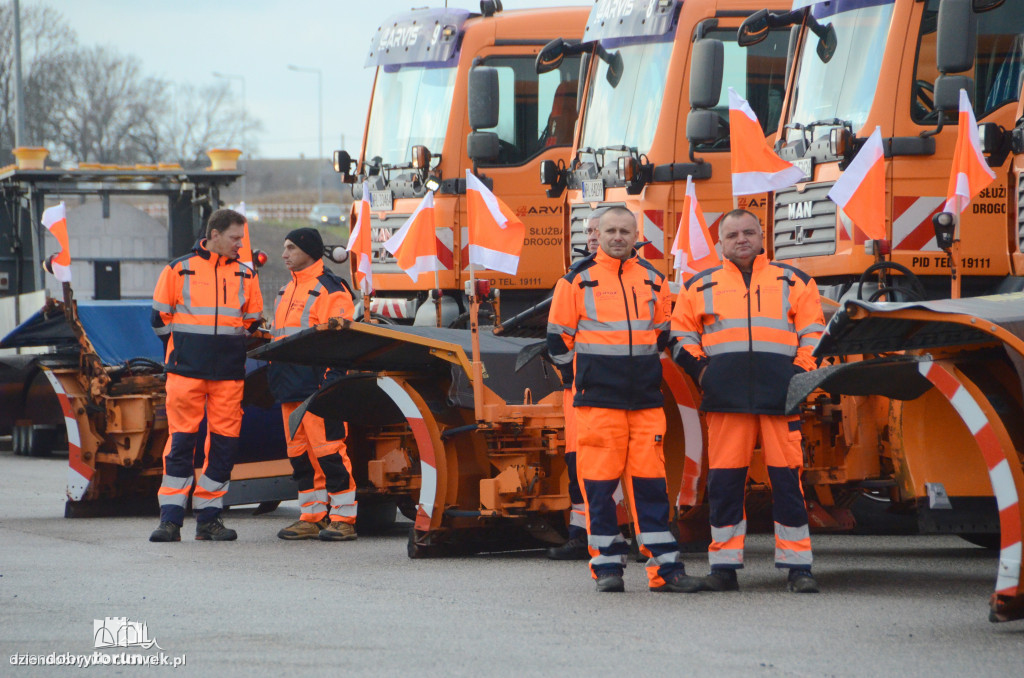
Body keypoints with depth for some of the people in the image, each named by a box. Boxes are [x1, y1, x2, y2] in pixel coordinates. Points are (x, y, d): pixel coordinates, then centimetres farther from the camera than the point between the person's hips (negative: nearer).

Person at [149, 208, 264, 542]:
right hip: (186, 374, -3)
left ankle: (209, 518, 8)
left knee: (224, 444, 1)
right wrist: (183, 348, 8)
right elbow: (160, 317, 8)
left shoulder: (246, 275, 11)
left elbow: (253, 322, 20)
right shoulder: (179, 270, 3)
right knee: (180, 442, -5)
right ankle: (170, 518, -3)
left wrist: (232, 348, 12)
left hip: (229, 375, 3)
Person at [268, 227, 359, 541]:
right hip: (290, 386, 9)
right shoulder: (288, 290, 21)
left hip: (317, 385, -9)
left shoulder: (330, 289, -7)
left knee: (328, 450, -10)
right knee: (300, 453, 9)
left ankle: (343, 518, -7)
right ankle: (312, 517, 14)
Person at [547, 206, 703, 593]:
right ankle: (607, 565, 4)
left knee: (650, 481, 0)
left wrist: (646, 377, 15)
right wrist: (579, 380, 6)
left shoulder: (653, 281, 12)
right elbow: (558, 337, 5)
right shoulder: (578, 281, 2)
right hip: (597, 401, -3)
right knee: (600, 481, -3)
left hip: (646, 400, 3)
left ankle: (664, 566, -1)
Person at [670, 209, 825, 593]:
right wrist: (700, 371, 3)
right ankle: (725, 566, 4)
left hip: (781, 397, -1)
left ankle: (797, 566, -3)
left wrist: (800, 374, 0)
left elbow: (813, 332, 13)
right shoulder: (700, 287, 16)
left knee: (788, 479, -5)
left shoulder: (793, 283, 15)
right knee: (725, 481, -2)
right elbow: (681, 336, 18)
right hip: (726, 401, 1)